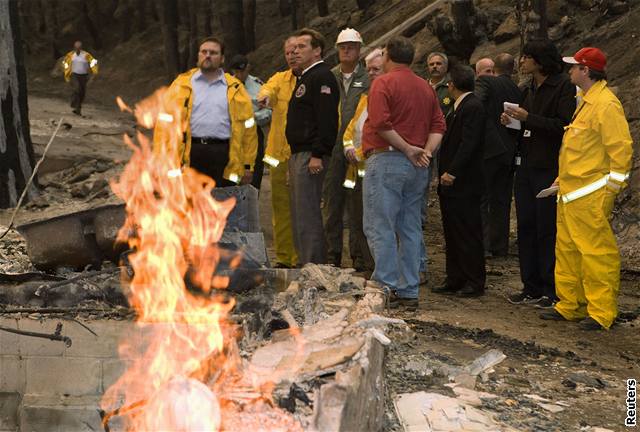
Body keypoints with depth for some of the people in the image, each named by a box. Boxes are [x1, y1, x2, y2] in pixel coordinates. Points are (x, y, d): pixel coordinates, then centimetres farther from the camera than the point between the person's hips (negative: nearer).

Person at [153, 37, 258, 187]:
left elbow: (248, 127, 9)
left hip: (223, 157, 1)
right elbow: (166, 120, 3)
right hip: (190, 154, 0)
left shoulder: (234, 89, 10)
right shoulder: (182, 83, 8)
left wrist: (248, 165, 3)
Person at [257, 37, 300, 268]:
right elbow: (268, 89, -8)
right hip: (279, 154, 5)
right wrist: (265, 96, -33)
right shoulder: (280, 78, 14)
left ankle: (301, 258, 1)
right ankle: (283, 257, 16)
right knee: (280, 207, 8)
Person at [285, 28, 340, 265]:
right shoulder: (305, 78, 21)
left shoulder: (322, 77, -11)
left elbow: (327, 120, -21)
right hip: (298, 154, 11)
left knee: (307, 214, -10)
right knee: (300, 214, 13)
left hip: (311, 155, -11)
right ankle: (306, 265, 19)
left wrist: (317, 155, -25)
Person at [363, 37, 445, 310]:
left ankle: (386, 287, -8)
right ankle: (409, 291, 12)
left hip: (386, 161, -7)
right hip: (417, 167, 7)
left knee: (380, 227, -4)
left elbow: (381, 124, -18)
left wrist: (408, 149, -12)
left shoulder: (383, 83, -5)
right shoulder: (426, 87, 17)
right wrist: (427, 151, -2)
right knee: (410, 229, 10)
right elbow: (438, 126, 10)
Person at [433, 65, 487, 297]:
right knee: (452, 234, 13)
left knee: (469, 234, -3)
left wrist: (452, 172, -23)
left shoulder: (473, 107, -13)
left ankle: (475, 283, 5)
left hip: (464, 183, -10)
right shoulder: (458, 108, 17)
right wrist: (444, 172, 14)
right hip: (451, 183, 10)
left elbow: (468, 143, -21)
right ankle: (455, 280, 20)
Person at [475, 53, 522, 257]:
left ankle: (482, 245, -5)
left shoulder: (485, 82, -6)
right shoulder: (518, 90, 9)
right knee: (501, 201, 12)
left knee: (480, 199, -1)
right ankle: (499, 246, 17)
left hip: (488, 149, -5)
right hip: (509, 152, 6)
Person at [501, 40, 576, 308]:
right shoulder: (529, 90, 17)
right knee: (526, 228, 9)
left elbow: (564, 125, -18)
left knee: (547, 231, -4)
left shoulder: (563, 87, -8)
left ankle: (551, 291, 4)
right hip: (525, 166, 8)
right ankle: (531, 288, 17)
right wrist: (511, 121, 4)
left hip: (549, 168, -8)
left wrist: (528, 118, -18)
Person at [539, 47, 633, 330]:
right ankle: (570, 306, 22)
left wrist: (611, 188, -16)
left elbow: (621, 148, -17)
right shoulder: (585, 102, 18)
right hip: (570, 194, 10)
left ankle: (601, 313, 0)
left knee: (597, 252, -6)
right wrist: (562, 179, 21)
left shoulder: (606, 105, -13)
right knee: (567, 250, 13)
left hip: (591, 196, -10)